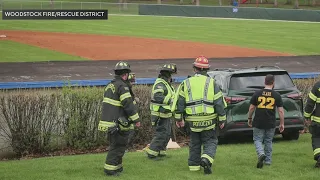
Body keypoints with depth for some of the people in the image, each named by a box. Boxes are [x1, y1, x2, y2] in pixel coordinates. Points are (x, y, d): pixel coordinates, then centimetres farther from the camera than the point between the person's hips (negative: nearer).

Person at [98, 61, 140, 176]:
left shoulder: (109, 85, 15)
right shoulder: (122, 86, -15)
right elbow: (128, 104, -19)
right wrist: (136, 119, -12)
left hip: (108, 121, 9)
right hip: (118, 123, -9)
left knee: (115, 145, 18)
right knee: (118, 146, -2)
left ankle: (117, 167, 26)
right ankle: (110, 169, -2)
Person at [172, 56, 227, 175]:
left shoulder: (186, 83, 4)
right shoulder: (212, 83, -1)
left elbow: (179, 102, 5)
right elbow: (219, 103, -1)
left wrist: (178, 118, 14)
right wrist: (222, 119, 7)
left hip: (192, 120, 2)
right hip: (209, 120, -2)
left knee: (194, 143, 16)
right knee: (210, 142, 7)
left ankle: (194, 165, 20)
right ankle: (206, 159, -17)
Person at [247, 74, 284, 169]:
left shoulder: (257, 93, -1)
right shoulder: (276, 95, -2)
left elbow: (251, 108, 2)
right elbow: (281, 111, -2)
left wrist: (249, 118, 17)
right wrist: (282, 124, 6)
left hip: (258, 123, -1)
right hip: (271, 124, 1)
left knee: (257, 140, 8)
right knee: (268, 141, 15)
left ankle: (261, 153, -18)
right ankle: (268, 160, 19)